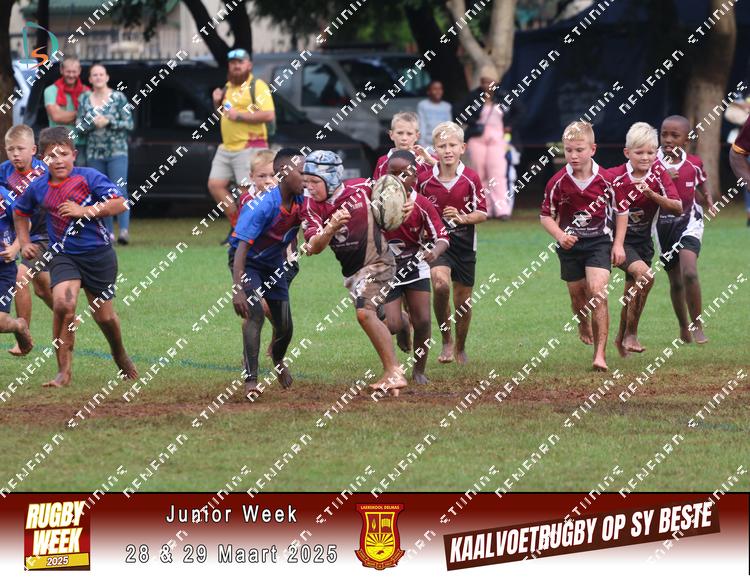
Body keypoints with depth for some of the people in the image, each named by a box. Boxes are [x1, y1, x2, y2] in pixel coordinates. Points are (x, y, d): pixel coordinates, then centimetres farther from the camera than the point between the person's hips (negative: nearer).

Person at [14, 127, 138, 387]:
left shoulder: (89, 177, -11)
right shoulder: (38, 188, 1)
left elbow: (119, 204, -18)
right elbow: (21, 212, 22)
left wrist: (84, 211, -24)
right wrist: (24, 243, 14)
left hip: (98, 254, -2)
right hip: (64, 256, 2)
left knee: (104, 315, 9)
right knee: (63, 304, -23)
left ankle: (120, 355, 42)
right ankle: (64, 371, -16)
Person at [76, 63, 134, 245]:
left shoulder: (118, 97, 0)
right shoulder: (84, 99, 8)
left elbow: (129, 124, -3)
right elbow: (79, 126, 6)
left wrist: (108, 122, -14)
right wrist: (93, 123, -13)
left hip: (117, 151, -3)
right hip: (94, 153, 3)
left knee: (119, 190, -14)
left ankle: (124, 230, -21)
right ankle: (109, 232, 9)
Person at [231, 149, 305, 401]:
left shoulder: (300, 201, -13)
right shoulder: (262, 205, -32)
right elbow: (242, 248, -36)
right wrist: (238, 289, -43)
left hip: (275, 265, 6)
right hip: (248, 264, -6)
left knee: (285, 327, 9)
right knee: (255, 314, -26)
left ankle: (278, 361, 43)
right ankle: (250, 379, -24)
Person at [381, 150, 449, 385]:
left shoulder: (422, 205, -14)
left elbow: (442, 237, -14)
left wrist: (435, 251, -35)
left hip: (416, 266, 1)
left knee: (423, 321, -4)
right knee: (391, 325, -11)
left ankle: (419, 371, 18)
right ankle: (403, 322, 29)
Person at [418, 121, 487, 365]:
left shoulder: (471, 179, -6)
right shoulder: (425, 180, -4)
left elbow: (482, 213, -3)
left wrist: (462, 218, -20)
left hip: (464, 244, 1)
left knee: (463, 300, 10)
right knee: (440, 283, -28)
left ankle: (460, 348, 33)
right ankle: (446, 341, -11)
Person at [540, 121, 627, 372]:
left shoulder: (606, 179, -10)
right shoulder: (558, 182, -10)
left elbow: (622, 211, 4)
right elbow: (546, 216, 0)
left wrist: (618, 244, 0)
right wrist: (560, 235, -19)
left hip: (599, 241, -2)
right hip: (570, 245, 2)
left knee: (598, 293, -18)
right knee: (578, 296, 14)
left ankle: (600, 354, -18)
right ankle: (583, 324, 51)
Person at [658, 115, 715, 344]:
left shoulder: (694, 164, 0)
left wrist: (707, 199, -2)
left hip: (688, 222, -1)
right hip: (663, 224, 1)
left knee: (689, 273, -22)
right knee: (675, 281, 11)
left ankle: (697, 326, -10)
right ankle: (683, 328, 31)